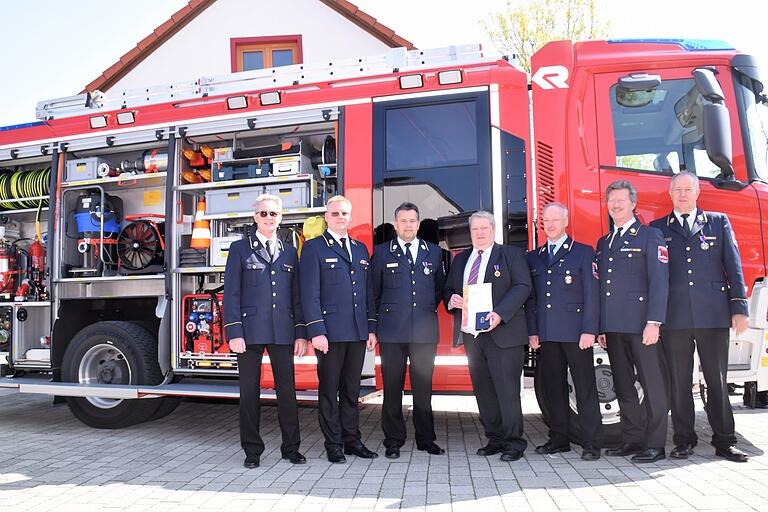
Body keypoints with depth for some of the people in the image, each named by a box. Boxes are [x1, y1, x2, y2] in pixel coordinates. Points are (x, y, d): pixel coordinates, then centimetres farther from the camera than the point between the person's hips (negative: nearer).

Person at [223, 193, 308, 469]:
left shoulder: (289, 252, 12)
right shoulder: (240, 248, 4)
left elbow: (296, 295, 11)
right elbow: (231, 294, -2)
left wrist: (301, 333, 4)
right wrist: (234, 333, -11)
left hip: (282, 332, 3)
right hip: (250, 330, -2)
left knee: (287, 389, 6)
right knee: (249, 391, 6)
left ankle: (291, 447, 18)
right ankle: (252, 450, 18)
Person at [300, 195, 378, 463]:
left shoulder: (361, 249, 16)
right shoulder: (314, 248, -1)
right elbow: (310, 294, -8)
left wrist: (371, 328, 10)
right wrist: (316, 331, -15)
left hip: (358, 331, 5)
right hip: (330, 330, -5)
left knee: (352, 389, 13)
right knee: (329, 389, 5)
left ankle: (352, 440, 23)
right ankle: (333, 445, 15)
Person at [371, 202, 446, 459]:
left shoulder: (434, 252, 11)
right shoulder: (381, 252, 5)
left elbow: (440, 287, 20)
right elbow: (374, 291, 9)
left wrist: (429, 309, 13)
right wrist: (380, 319, 7)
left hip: (425, 331, 2)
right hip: (392, 332, -1)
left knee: (423, 387, 8)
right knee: (392, 388, 4)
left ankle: (426, 439, 21)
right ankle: (393, 441, 15)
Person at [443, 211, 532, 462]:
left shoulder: (511, 254, 3)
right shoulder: (460, 259, 18)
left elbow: (522, 286, -8)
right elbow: (448, 289, 21)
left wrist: (500, 313, -21)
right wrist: (451, 299, -5)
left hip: (502, 332, -5)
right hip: (471, 334, 5)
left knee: (507, 390, -4)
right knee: (483, 390, 9)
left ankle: (514, 443, 6)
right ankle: (495, 439, 20)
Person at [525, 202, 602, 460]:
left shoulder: (583, 253, 4)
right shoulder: (533, 257, 15)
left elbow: (591, 295, -3)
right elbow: (530, 297, 13)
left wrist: (589, 331, -11)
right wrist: (532, 332, 5)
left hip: (575, 332, -4)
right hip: (546, 334, 4)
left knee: (585, 388, 0)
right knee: (553, 388, 9)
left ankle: (592, 443, 7)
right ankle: (559, 439, 19)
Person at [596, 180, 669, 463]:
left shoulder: (649, 236, 1)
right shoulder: (603, 243, 19)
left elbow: (659, 281, -9)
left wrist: (654, 322, -17)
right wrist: (601, 327, 11)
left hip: (641, 324, -6)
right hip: (613, 327, 6)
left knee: (653, 384, 0)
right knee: (623, 386, 11)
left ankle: (655, 444, 9)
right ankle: (632, 439, 20)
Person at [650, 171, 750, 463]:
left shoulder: (719, 222, 13)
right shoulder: (657, 229, 11)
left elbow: (733, 267, 8)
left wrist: (739, 308, -1)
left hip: (713, 315, 0)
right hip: (674, 317, 0)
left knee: (717, 381, 6)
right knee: (678, 383, 5)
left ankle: (724, 441, 17)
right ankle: (684, 441, 15)